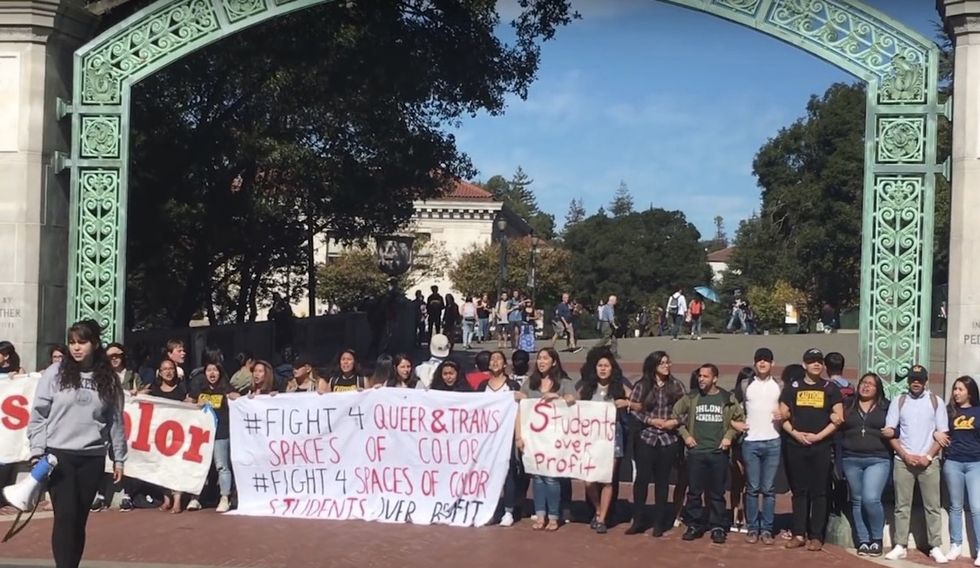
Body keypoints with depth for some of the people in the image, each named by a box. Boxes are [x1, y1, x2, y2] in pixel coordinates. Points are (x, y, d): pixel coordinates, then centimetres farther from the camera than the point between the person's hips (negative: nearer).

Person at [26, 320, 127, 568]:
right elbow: (38, 415, 1)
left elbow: (115, 421, 10)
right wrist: (37, 451, -5)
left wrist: (119, 458, 10)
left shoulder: (108, 380, 6)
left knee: (80, 519, 6)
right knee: (66, 516, -8)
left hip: (92, 458, 2)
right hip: (59, 455, -2)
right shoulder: (55, 373, 0)